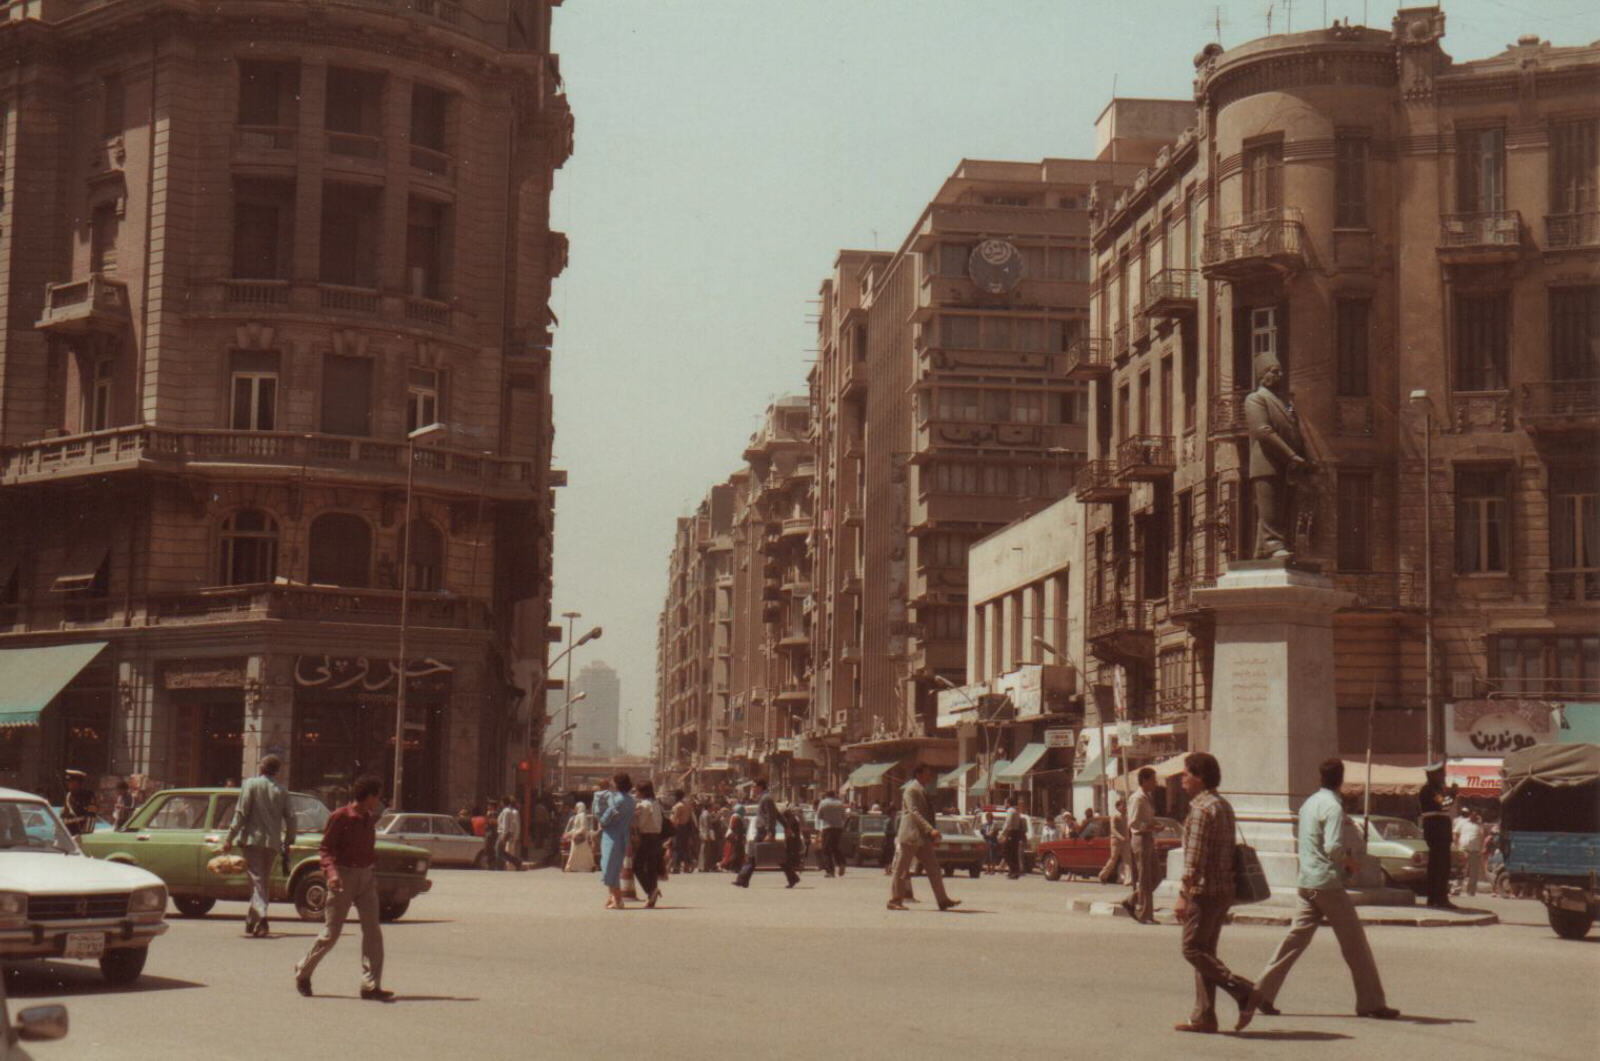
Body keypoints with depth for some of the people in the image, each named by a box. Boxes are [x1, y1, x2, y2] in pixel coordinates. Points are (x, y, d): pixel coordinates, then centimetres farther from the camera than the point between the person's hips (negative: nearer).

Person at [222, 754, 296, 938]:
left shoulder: (251, 784, -3)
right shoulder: (281, 789, 9)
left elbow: (241, 813, -9)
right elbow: (290, 817, 7)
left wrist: (229, 838, -7)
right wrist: (288, 842, 16)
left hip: (253, 838, -4)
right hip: (273, 842, 4)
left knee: (256, 879, -7)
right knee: (264, 880, 14)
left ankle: (261, 917, -25)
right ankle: (252, 920, 20)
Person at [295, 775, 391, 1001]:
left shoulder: (369, 819, 11)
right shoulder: (339, 817, -9)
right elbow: (327, 848, -11)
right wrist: (331, 872, -25)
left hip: (367, 877, 6)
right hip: (344, 877, -6)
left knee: (373, 931, -5)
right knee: (331, 933, 1)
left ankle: (371, 986, -4)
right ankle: (303, 972, 23)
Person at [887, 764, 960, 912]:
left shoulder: (923, 791, 19)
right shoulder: (911, 790, -11)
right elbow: (914, 812, -21)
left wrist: (932, 838, 21)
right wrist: (930, 830, -30)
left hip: (923, 838, 9)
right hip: (910, 835, -9)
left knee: (934, 869, 4)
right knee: (901, 869, -1)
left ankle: (943, 900, 3)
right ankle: (895, 900, 5)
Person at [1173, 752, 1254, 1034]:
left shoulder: (1202, 809, -14)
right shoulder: (1224, 806, 16)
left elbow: (1194, 859, -19)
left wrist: (1183, 895, -19)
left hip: (1204, 891, -10)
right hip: (1224, 890, 10)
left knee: (1193, 949, -5)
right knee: (1205, 951, 10)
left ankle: (1243, 990, -13)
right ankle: (1204, 1016, 8)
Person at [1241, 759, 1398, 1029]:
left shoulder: (1309, 804, 14)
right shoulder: (1333, 806, -12)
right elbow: (1333, 848, -21)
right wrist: (1351, 861, -5)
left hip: (1306, 883, 8)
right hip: (1328, 883, -8)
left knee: (1295, 939, 7)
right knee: (1354, 943, 1)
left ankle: (1262, 993, 2)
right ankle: (1371, 1002, 6)